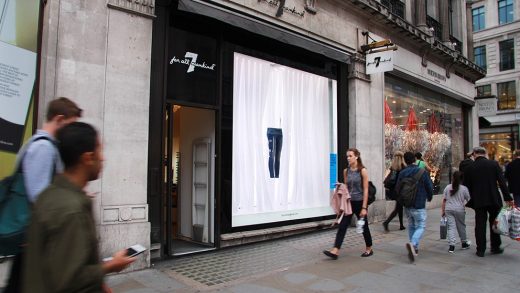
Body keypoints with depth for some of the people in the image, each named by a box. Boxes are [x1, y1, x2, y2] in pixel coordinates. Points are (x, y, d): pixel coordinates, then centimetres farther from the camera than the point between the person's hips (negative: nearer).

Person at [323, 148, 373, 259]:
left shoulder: (362, 171, -8)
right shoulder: (346, 171, 5)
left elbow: (365, 190, -11)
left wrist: (364, 207, -14)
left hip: (359, 202, -4)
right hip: (349, 202, 4)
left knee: (364, 226, 10)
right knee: (342, 225, -5)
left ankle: (369, 249, 30)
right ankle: (335, 251, -8)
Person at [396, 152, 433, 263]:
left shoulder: (402, 173, -1)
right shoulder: (422, 172, -11)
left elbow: (397, 188, 4)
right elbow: (429, 187, -4)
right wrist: (429, 197, 17)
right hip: (419, 206, -4)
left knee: (411, 226, 18)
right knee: (420, 226, 2)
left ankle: (414, 249, 22)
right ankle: (412, 244, -23)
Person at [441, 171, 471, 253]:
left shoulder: (448, 187, 3)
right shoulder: (464, 188, -4)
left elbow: (444, 200, 5)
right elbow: (469, 200, -1)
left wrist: (443, 210, 10)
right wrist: (465, 205, 19)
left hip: (448, 209, 1)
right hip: (459, 209, -1)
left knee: (451, 226, 1)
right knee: (461, 226, 15)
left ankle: (451, 246, -7)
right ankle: (464, 243, 32)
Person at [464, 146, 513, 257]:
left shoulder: (470, 168, -2)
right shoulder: (494, 164, -3)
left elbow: (467, 186, 2)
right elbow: (502, 182, -6)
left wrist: (471, 200, 15)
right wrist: (508, 198, -4)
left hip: (478, 201, -1)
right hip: (493, 199, 1)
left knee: (480, 225, 5)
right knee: (494, 223, 16)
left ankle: (481, 250, 8)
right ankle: (495, 247, 23)